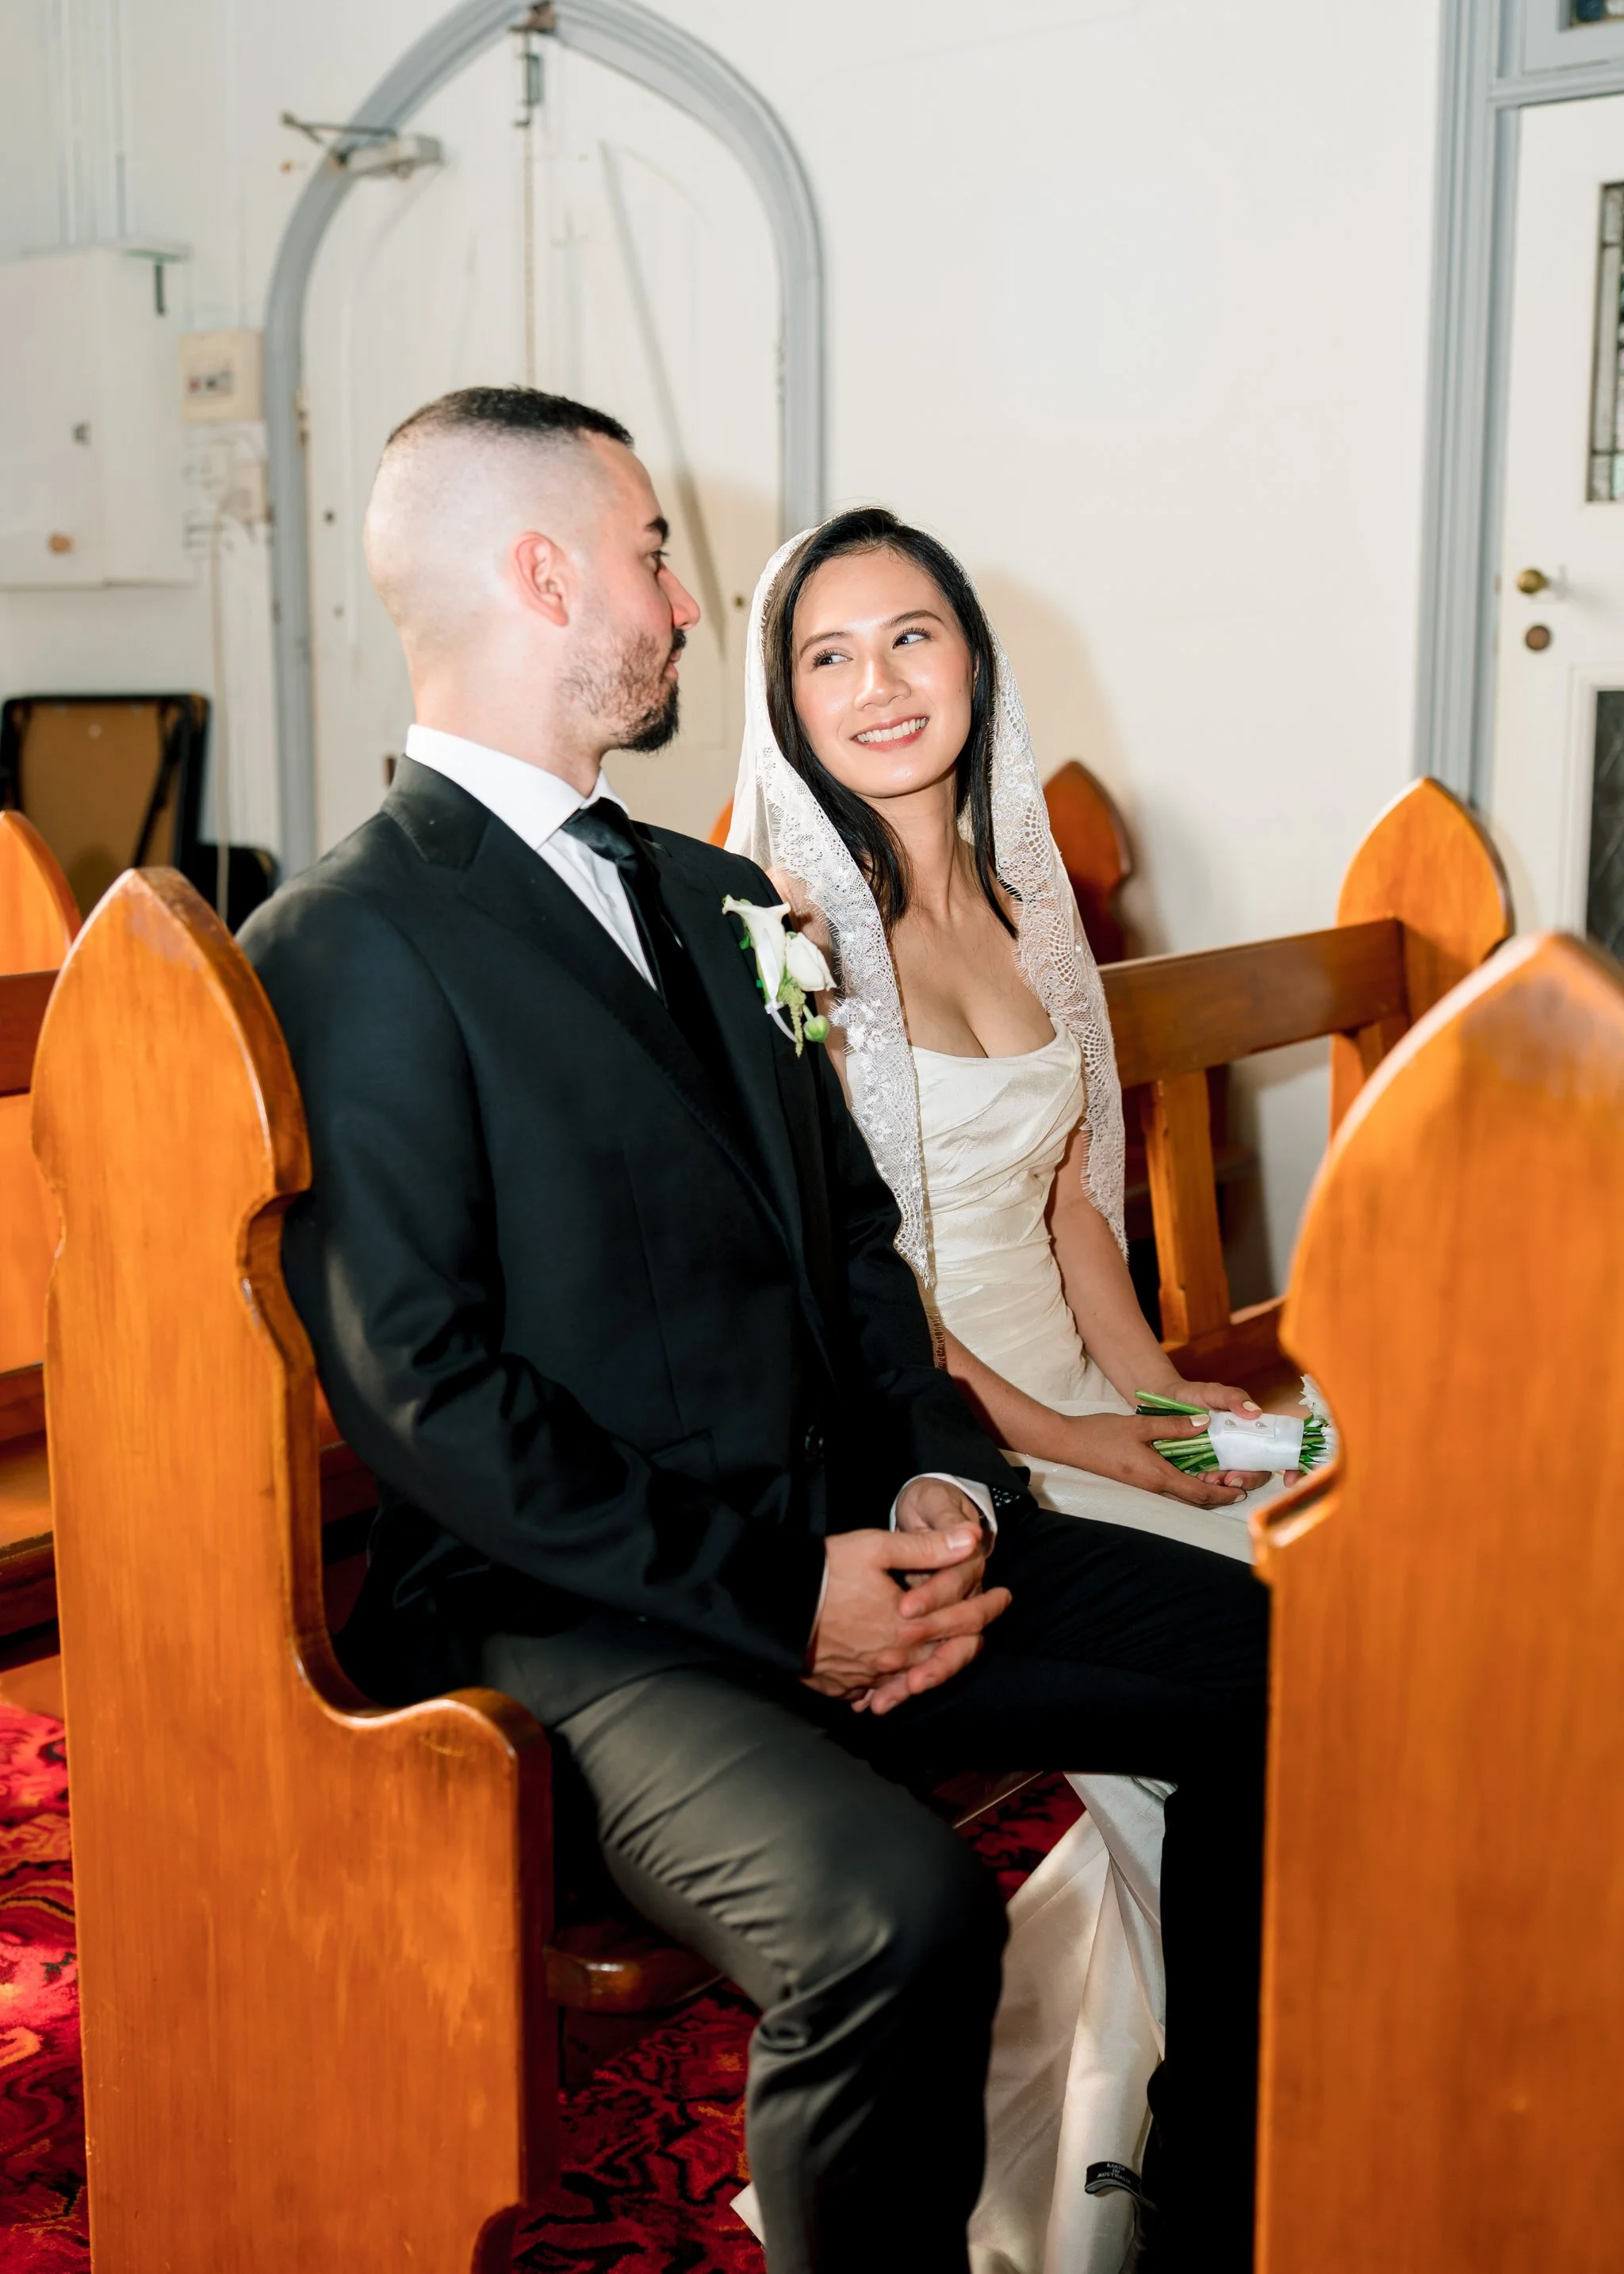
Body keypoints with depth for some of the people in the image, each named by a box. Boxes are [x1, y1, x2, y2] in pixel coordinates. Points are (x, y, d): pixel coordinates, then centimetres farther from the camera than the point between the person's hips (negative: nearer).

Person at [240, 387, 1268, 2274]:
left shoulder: (713, 897, 17)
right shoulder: (350, 943, -9)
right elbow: (422, 1389, -15)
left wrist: (946, 1484, 0)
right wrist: (772, 1592, -16)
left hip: (851, 1534, 8)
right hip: (579, 1608, -7)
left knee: (1278, 1667, -3)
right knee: (901, 1912, -32)